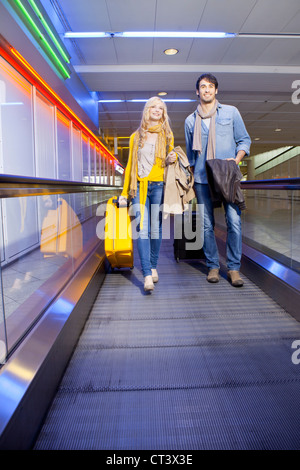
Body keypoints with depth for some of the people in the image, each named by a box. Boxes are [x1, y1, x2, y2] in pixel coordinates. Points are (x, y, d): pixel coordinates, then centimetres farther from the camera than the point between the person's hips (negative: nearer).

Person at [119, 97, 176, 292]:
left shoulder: (167, 135, 13)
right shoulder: (136, 136, 15)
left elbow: (169, 161, 17)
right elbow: (130, 164, 15)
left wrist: (170, 160, -9)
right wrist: (125, 192, 11)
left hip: (158, 186, 0)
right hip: (139, 187, 0)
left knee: (156, 229, 2)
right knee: (142, 229, -11)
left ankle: (153, 267, 19)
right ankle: (147, 274, -12)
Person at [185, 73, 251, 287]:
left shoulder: (231, 112, 10)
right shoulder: (191, 120, 14)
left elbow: (245, 140, 11)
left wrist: (237, 159, -8)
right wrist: (190, 181, 15)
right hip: (202, 179, 2)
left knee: (234, 221, -9)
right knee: (207, 224, 1)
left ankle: (234, 267, 3)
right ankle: (213, 266, 13)